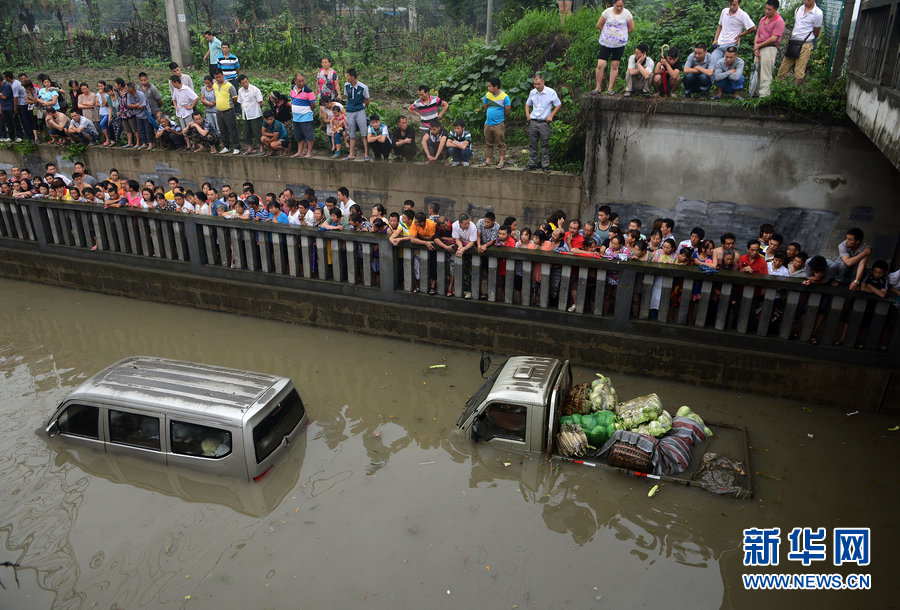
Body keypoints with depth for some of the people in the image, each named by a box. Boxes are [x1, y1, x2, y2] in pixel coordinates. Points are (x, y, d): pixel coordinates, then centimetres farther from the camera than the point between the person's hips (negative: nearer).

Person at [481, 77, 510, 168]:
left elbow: (507, 110, -8)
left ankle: (502, 161, 3)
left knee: (500, 143, -1)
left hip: (499, 124, -6)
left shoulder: (504, 96, -9)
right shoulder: (487, 95, 6)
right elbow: (484, 107, 16)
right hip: (488, 123, 6)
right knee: (488, 143, 12)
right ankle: (488, 159, 20)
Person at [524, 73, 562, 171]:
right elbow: (527, 104, 21)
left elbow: (558, 105, 2)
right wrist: (527, 114, 6)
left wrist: (551, 116, -6)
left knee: (545, 145, 0)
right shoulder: (532, 92, 5)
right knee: (532, 144, 8)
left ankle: (545, 165, 7)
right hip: (533, 122, 4)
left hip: (544, 122, -4)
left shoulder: (551, 92, -7)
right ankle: (532, 164, 17)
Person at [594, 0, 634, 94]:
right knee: (600, 65, -9)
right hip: (605, 43, 0)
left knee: (614, 66, 5)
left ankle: (610, 88, 11)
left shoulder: (627, 13, -3)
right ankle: (598, 87, 3)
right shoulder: (607, 12, -5)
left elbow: (631, 28, 5)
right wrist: (606, 33, 8)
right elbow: (599, 25, 2)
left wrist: (621, 34, 8)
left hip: (619, 44, 0)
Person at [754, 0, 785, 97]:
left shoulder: (779, 21, -7)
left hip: (770, 48, -7)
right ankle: (756, 93, 12)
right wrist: (755, 47, -1)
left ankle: (764, 95, -13)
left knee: (765, 75, -11)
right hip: (759, 49, 7)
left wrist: (759, 45, -8)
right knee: (757, 73, 7)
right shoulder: (763, 19, 17)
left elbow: (773, 38, -13)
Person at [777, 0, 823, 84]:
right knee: (781, 73, 5)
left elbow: (816, 33, 1)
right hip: (793, 43, 6)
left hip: (805, 45, -6)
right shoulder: (798, 9, 10)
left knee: (798, 76, -8)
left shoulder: (818, 13, -9)